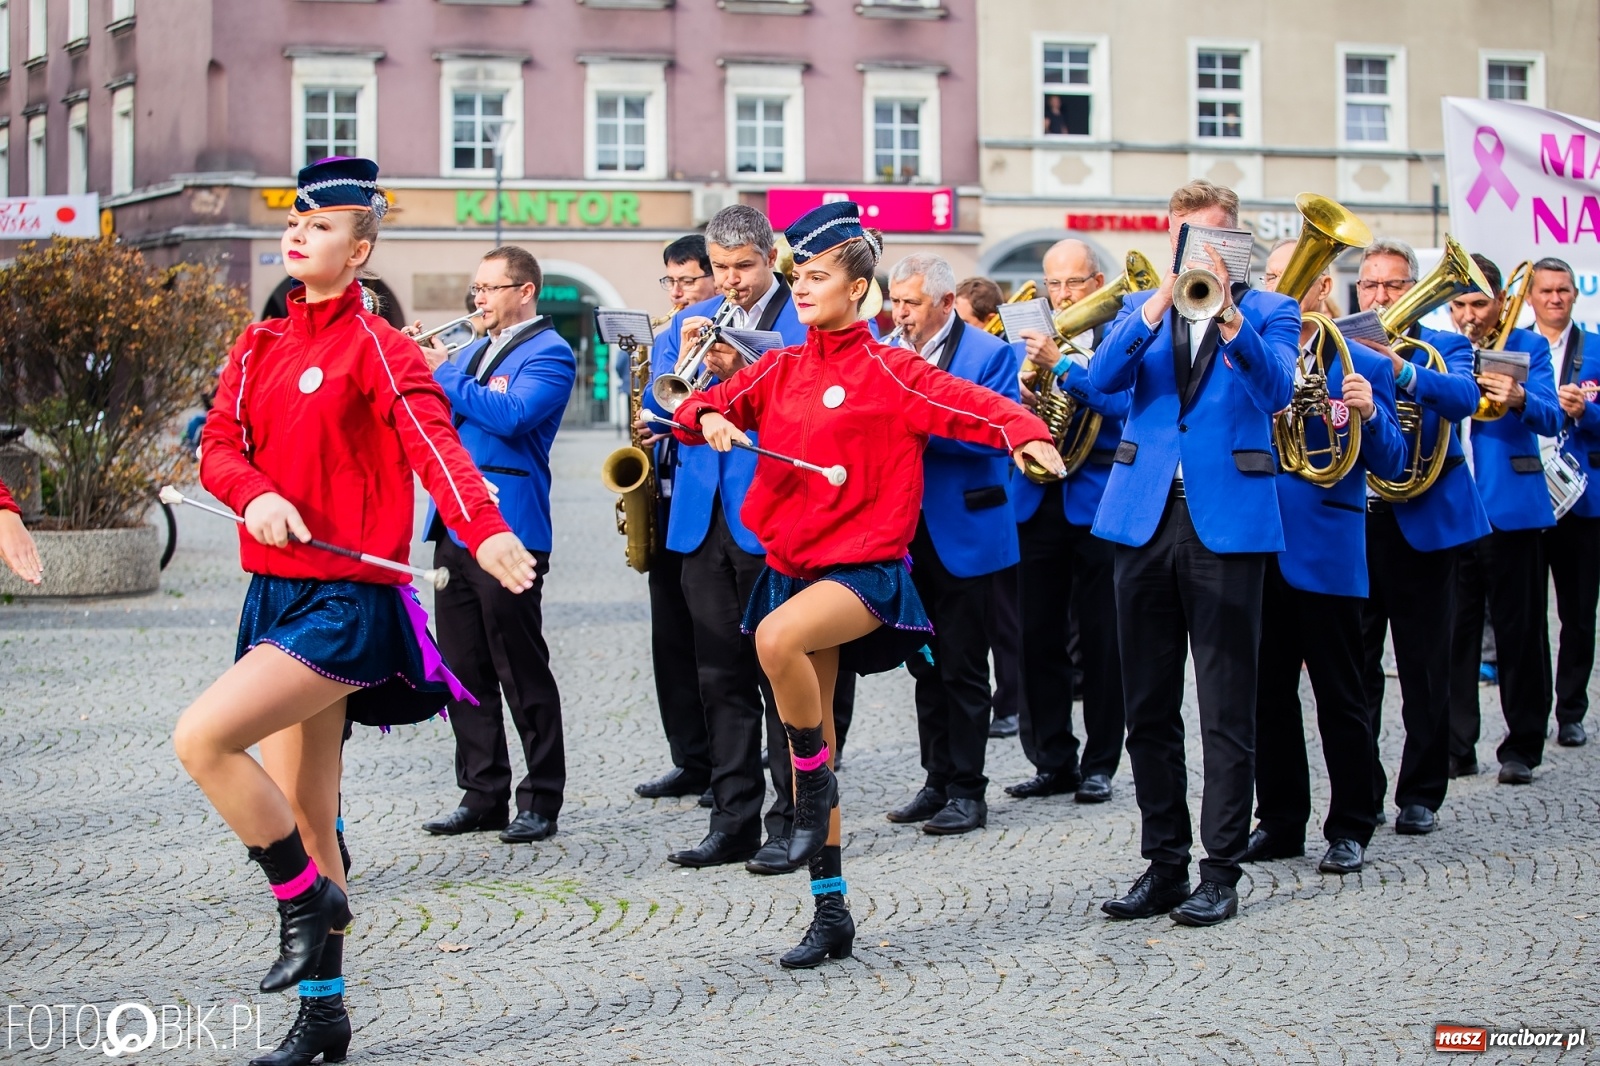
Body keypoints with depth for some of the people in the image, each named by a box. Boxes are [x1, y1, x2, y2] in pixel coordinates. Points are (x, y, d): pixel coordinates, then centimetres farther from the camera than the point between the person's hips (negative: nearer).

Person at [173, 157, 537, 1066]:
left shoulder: (375, 346, -8)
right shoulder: (261, 346, 12)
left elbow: (432, 439, -22)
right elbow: (220, 446, 4)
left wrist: (483, 529, -39)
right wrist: (257, 494, -19)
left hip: (346, 604, -7)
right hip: (278, 592, 7)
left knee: (202, 738, -22)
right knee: (302, 814, 10)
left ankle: (309, 901, -4)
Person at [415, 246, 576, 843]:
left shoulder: (549, 353, -5)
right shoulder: (472, 352, 20)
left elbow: (510, 416, -21)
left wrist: (443, 373, -14)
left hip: (508, 529, -8)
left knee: (522, 672, -2)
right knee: (464, 670, 9)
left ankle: (542, 801, 5)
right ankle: (483, 796, 16)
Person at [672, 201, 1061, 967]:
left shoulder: (887, 371, -6)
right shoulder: (780, 369, 10)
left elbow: (973, 404, -15)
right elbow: (708, 405, 11)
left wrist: (1023, 435, -35)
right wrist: (710, 418, -13)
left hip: (865, 568, -6)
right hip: (791, 565, 6)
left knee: (778, 636, -36)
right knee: (807, 739, 7)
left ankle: (816, 785, -11)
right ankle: (830, 911, 17)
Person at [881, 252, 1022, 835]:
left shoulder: (989, 354, -8)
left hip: (963, 534, -6)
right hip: (906, 534, 6)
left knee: (962, 668, -1)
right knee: (925, 666, 12)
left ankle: (967, 792, 6)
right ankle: (938, 782, 20)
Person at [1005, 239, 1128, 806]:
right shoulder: (1031, 343, 13)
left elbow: (1122, 404, -16)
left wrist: (1061, 364, -25)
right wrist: (1022, 394, -12)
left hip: (1099, 499, -4)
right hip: (1038, 499, 4)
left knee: (1101, 641, 2)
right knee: (1038, 638, 4)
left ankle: (1099, 764, 11)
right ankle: (1053, 761, 13)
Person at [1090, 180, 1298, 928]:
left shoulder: (1269, 312, 6)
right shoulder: (1142, 308, 13)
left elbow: (1276, 390, -14)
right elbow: (1104, 376, -6)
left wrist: (1227, 312, -26)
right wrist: (1165, 298, -16)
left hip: (1227, 521, -3)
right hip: (1144, 518, 4)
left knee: (1226, 710, -2)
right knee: (1148, 708, 8)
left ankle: (1221, 871, 5)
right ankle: (1164, 864, 17)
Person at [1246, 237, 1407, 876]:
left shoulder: (1364, 368, 2)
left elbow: (1390, 468, -2)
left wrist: (1368, 415, -20)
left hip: (1326, 553, -3)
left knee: (1340, 698, 2)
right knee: (1268, 696, 9)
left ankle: (1350, 829, 11)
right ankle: (1279, 821, 20)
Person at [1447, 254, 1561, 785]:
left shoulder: (1528, 347, 2)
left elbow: (1551, 419, -11)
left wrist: (1519, 401, -33)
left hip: (1512, 511, -3)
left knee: (1520, 636, 1)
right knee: (1452, 636, 4)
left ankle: (1522, 749, 8)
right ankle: (1454, 745, 12)